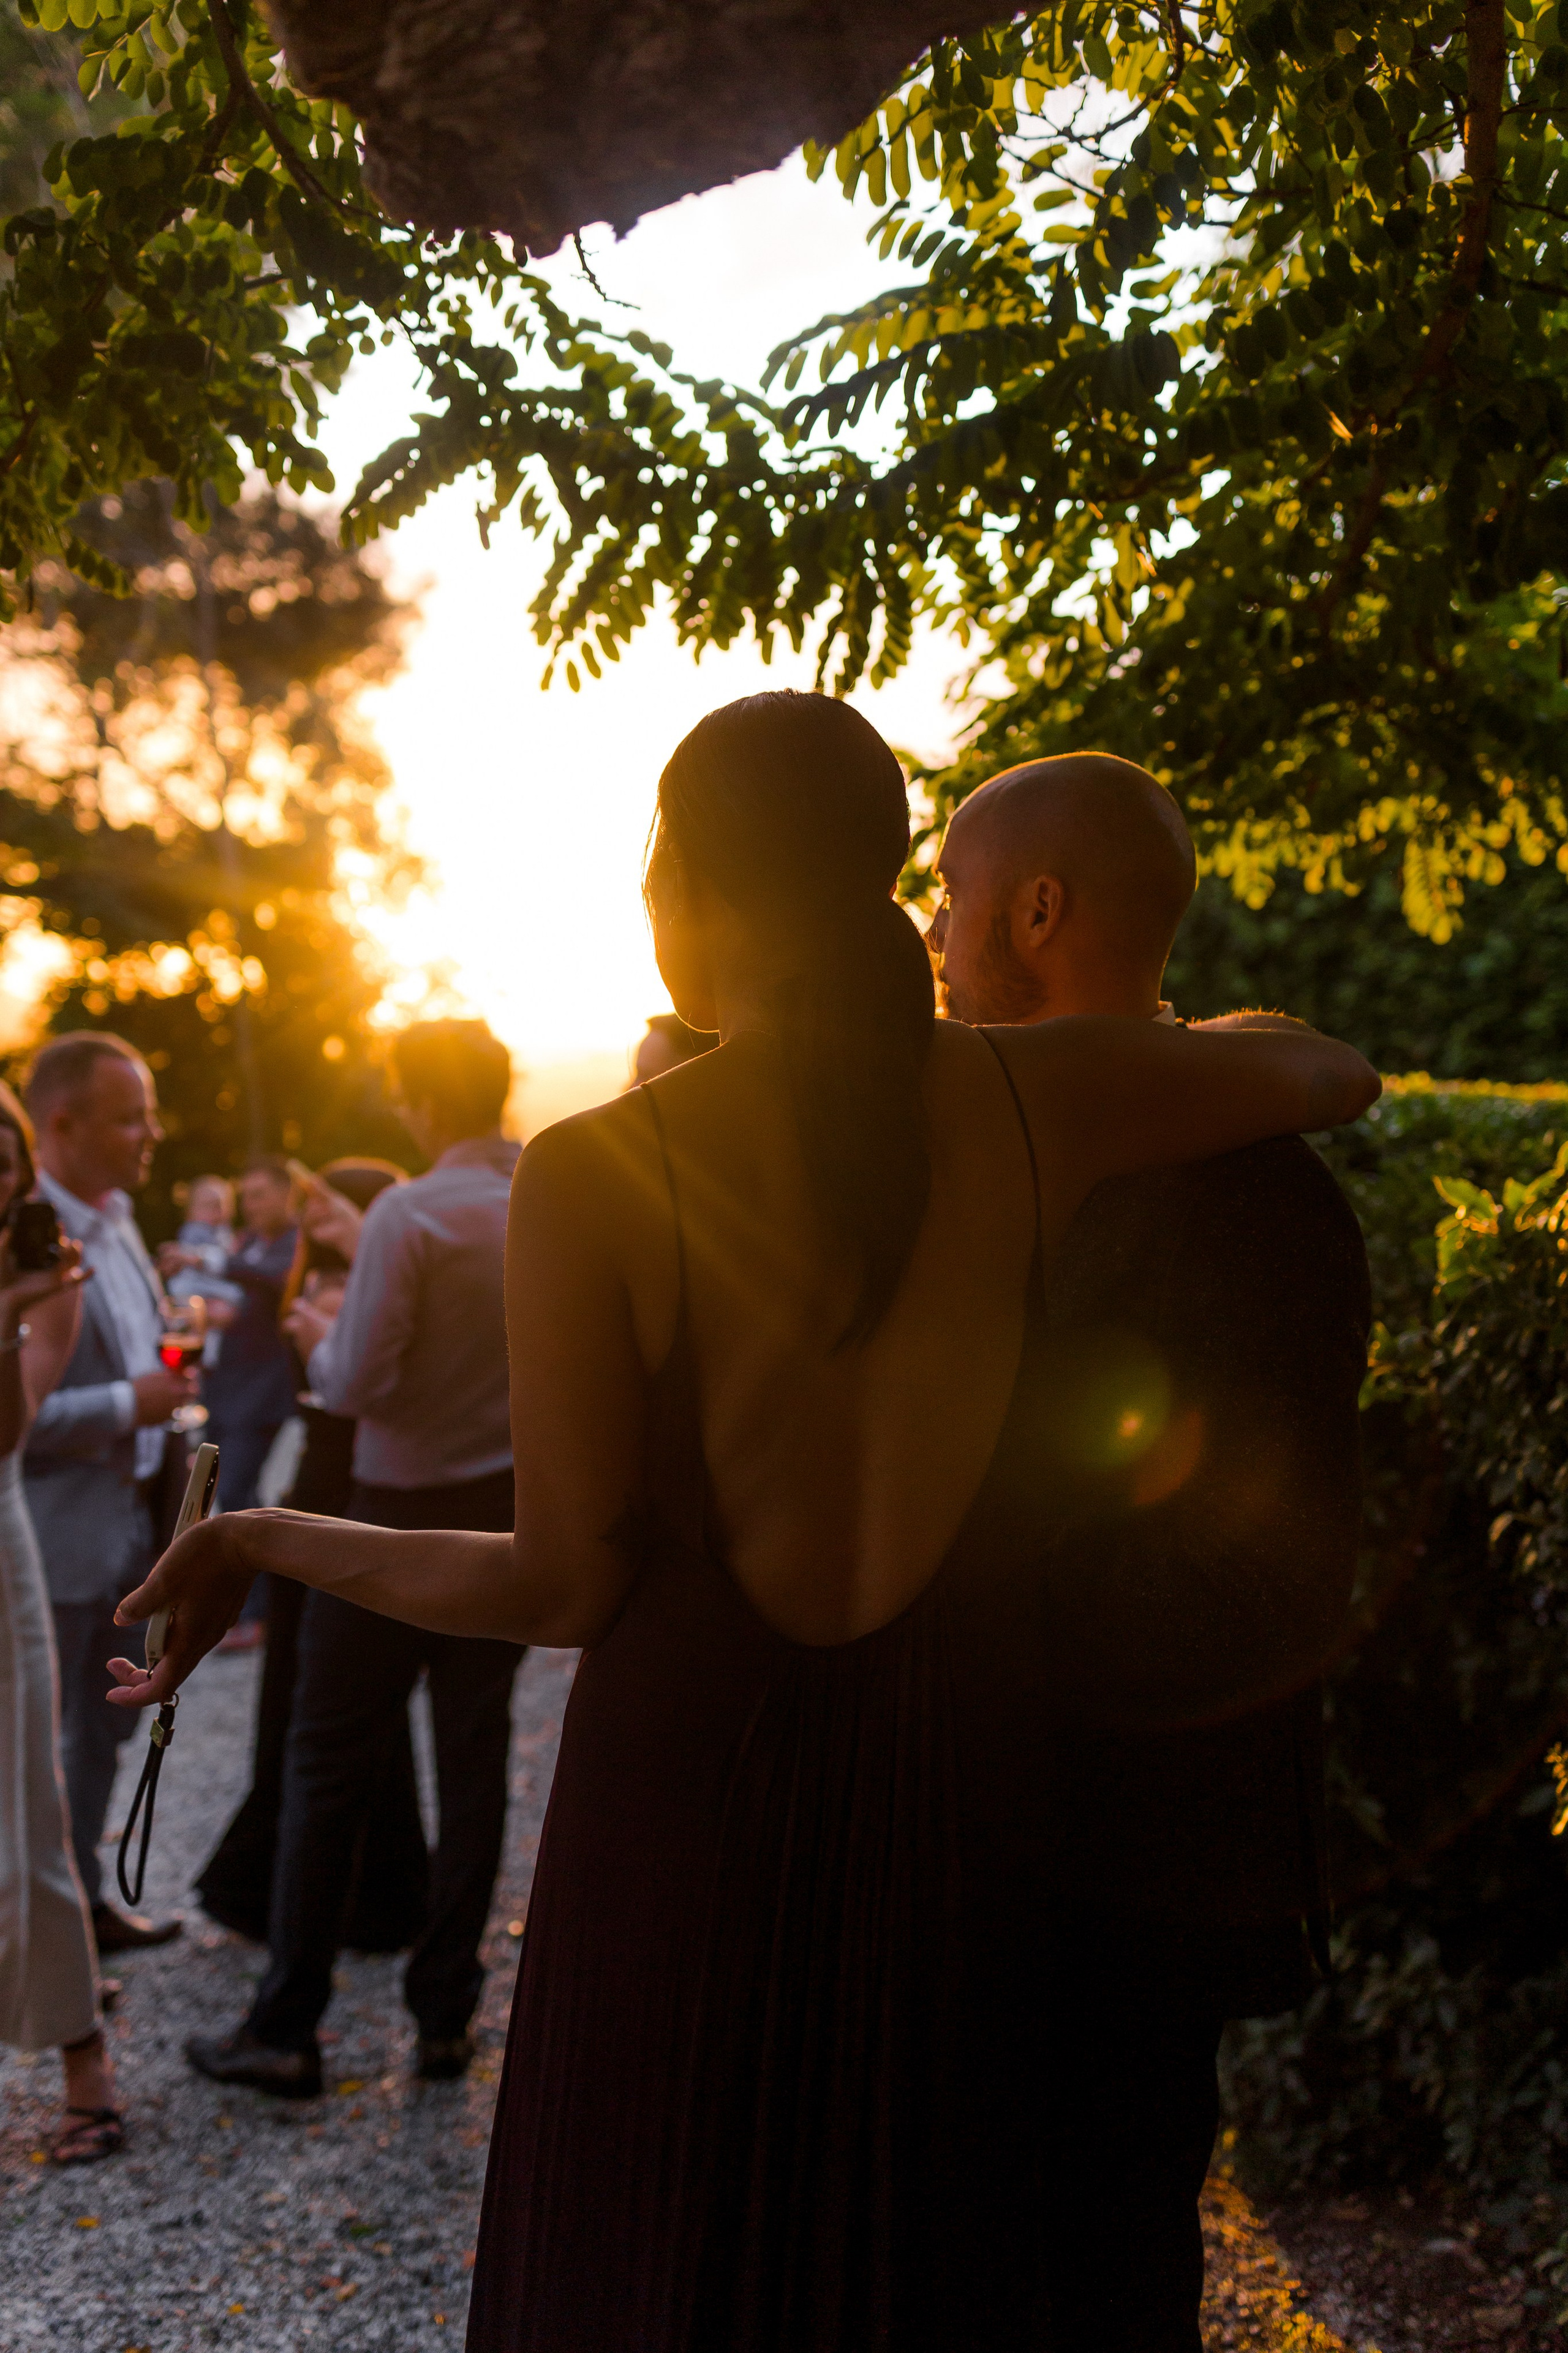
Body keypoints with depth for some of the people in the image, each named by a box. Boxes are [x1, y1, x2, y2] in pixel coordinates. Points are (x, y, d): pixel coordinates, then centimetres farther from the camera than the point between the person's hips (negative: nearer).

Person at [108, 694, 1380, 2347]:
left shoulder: (593, 1177, -16)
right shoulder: (1032, 1104, -8)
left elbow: (565, 1587, -13)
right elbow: (1338, 1072, 8)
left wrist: (261, 1541, 1)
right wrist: (1169, 1039, 28)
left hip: (689, 1789, -2)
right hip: (955, 1780, 3)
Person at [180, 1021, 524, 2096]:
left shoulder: (410, 1214, -17)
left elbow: (360, 1381, -18)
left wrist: (320, 1343, 2)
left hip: (403, 1516, -5)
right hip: (513, 1512, 5)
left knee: (334, 1765, 5)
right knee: (475, 1760, 11)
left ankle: (287, 2030, 12)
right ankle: (447, 2015, 18)